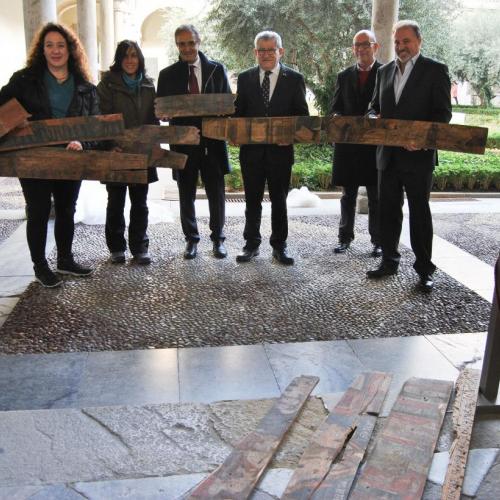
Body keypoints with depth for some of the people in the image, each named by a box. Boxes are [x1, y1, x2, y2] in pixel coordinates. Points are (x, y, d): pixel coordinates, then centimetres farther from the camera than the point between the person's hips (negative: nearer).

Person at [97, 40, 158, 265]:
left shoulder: (148, 85, 9)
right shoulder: (108, 84, -2)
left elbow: (153, 117, 12)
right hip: (116, 152, -3)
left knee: (140, 203, 6)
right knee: (116, 202, 8)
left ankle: (139, 248, 15)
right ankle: (116, 247, 19)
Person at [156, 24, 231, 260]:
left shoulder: (217, 69, 6)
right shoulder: (167, 74, 7)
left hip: (212, 140, 0)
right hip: (183, 141, 1)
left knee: (216, 193, 4)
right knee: (186, 194, 8)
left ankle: (218, 238, 19)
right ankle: (191, 239, 21)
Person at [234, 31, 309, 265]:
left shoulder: (294, 79, 3)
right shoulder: (245, 78, 7)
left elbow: (302, 114, 2)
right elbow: (238, 113, 8)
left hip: (281, 149, -1)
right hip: (251, 149, 1)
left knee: (279, 200, 8)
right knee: (252, 200, 8)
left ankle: (279, 246, 19)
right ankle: (251, 244, 20)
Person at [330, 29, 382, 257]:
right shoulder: (344, 76, 11)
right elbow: (335, 109, 11)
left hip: (376, 143, -3)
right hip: (348, 143, 3)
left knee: (376, 197, 5)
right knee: (348, 195, 11)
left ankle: (378, 241, 15)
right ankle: (345, 237, 22)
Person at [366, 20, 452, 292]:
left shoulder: (435, 70, -3)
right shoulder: (384, 71, 12)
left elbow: (443, 112, -7)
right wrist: (374, 117, -5)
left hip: (418, 154, -5)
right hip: (388, 154, 5)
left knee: (420, 211, 3)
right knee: (388, 209, 11)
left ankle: (424, 269, 13)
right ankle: (389, 260, 24)